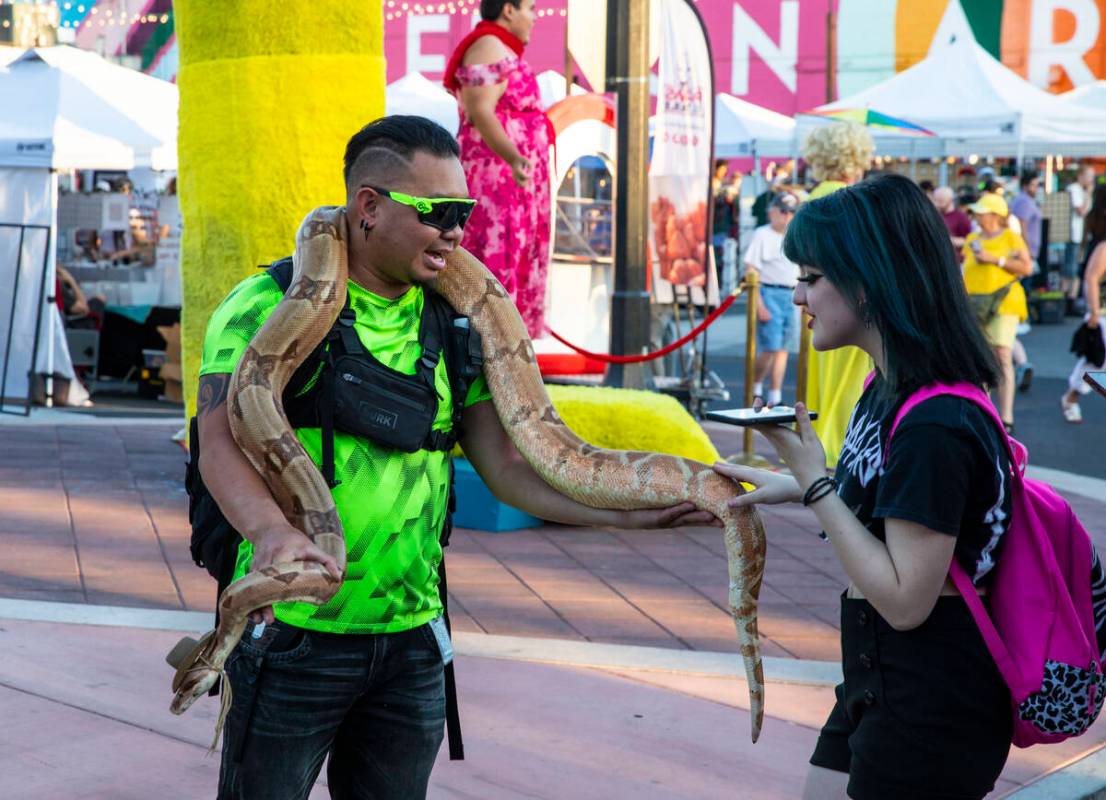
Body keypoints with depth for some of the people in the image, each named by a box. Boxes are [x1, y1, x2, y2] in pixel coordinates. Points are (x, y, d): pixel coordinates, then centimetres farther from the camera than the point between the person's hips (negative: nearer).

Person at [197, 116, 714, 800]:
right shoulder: (269, 305, -8)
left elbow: (509, 467, 5)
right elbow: (223, 438, -20)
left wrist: (629, 512, -8)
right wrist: (272, 529, -41)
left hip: (412, 640, 5)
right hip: (293, 633, -4)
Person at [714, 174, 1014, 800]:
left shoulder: (935, 425, -24)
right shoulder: (886, 391, 4)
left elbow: (904, 600, -24)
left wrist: (814, 481, -22)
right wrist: (795, 488, 8)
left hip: (931, 710, -9)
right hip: (877, 685, 9)